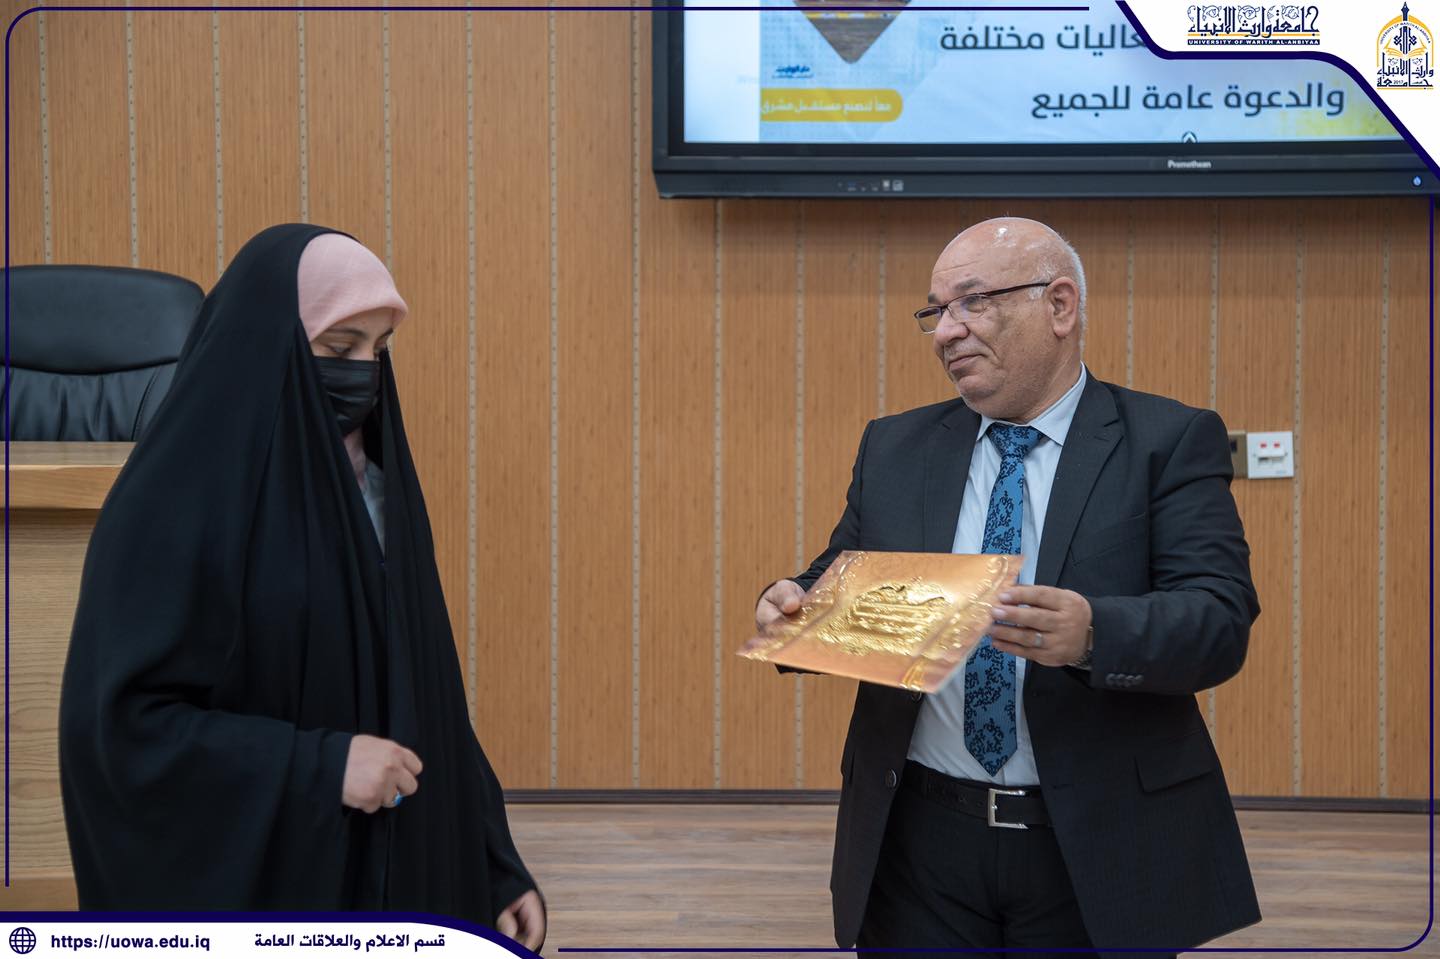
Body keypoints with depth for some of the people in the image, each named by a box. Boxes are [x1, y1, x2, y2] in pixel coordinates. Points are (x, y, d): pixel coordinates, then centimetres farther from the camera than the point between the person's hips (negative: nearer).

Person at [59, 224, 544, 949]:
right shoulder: (177, 499, -15)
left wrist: (493, 864, 6)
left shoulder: (376, 481, 6)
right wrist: (320, 766, -22)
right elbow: (117, 720, -18)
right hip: (246, 888, -6)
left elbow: (424, 692, 9)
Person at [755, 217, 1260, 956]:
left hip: (1100, 848, -3)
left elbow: (1221, 621, -13)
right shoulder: (893, 448, 8)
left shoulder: (1169, 442, -4)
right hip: (916, 838, 3)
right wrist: (797, 605, -13)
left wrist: (1094, 634, -32)